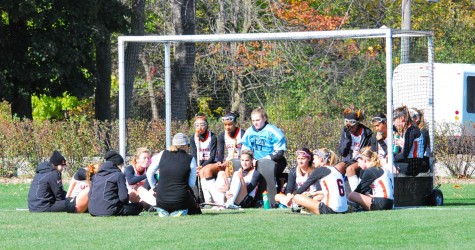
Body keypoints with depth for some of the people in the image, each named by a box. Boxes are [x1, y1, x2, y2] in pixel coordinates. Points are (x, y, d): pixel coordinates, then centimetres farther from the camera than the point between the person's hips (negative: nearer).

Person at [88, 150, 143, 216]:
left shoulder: (96, 176, 14)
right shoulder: (119, 175, -5)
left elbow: (90, 194, 15)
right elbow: (123, 197, -10)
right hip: (109, 211, -8)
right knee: (139, 206, 3)